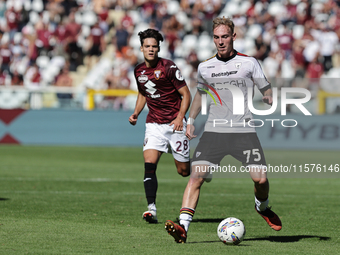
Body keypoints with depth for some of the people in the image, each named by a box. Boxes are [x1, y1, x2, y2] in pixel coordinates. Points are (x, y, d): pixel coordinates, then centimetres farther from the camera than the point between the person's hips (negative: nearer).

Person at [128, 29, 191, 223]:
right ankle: (152, 209, -21)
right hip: (154, 123, 4)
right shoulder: (139, 71, 5)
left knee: (184, 171, 3)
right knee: (149, 163, -18)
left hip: (174, 123, -4)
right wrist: (136, 113, 8)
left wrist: (180, 117, -20)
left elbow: (186, 94, -7)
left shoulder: (169, 67, -11)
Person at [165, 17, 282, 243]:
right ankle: (183, 227, -22)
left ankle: (262, 207, 26)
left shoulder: (249, 63, 2)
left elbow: (266, 89, 8)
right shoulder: (205, 67, 10)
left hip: (244, 131, -1)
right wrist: (190, 120, 17)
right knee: (196, 175, -16)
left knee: (260, 178, -10)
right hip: (214, 131, 1)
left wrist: (269, 98, -15)